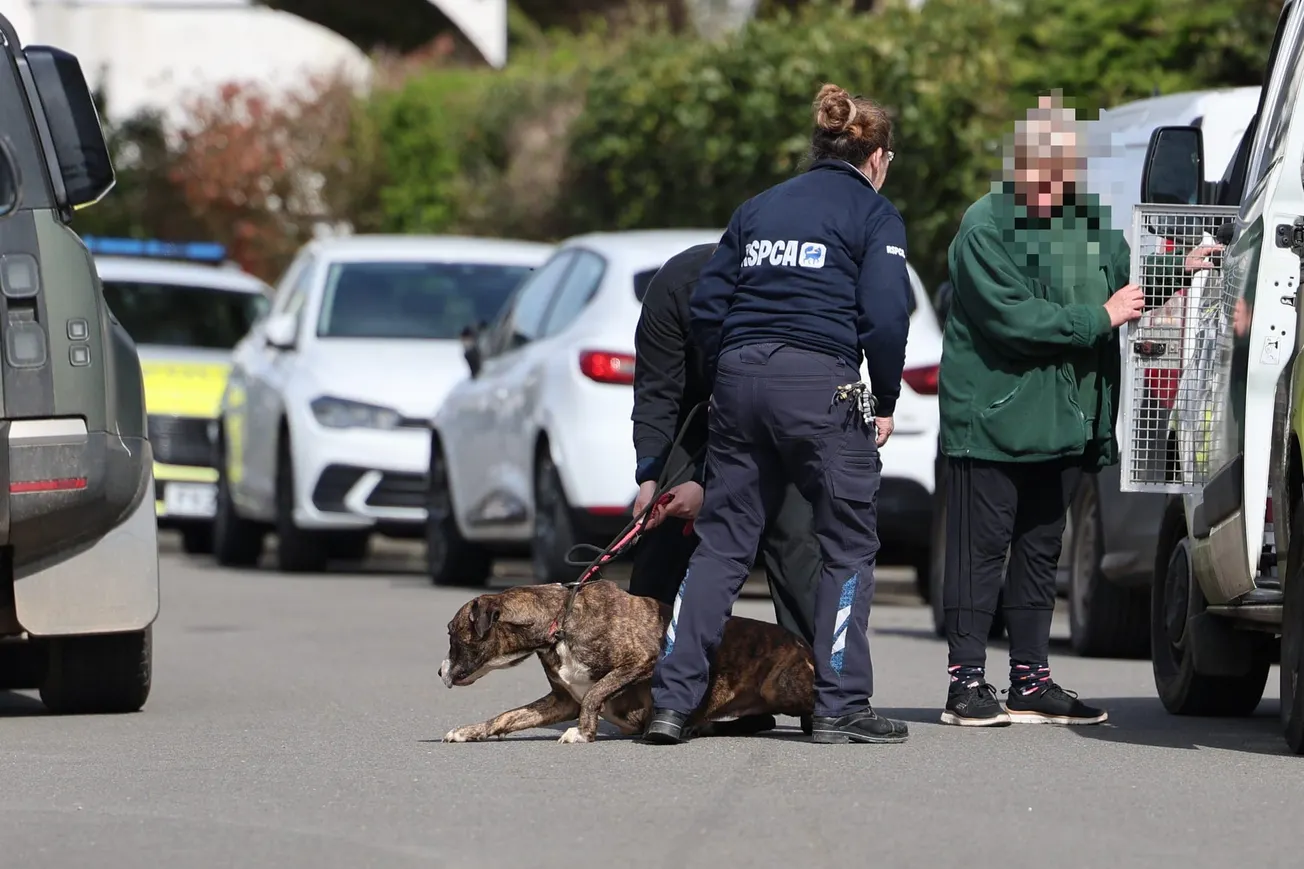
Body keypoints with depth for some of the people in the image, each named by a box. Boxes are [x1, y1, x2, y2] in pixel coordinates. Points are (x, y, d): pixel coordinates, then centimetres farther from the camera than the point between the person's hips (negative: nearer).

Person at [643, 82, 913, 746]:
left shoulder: (760, 206, 19)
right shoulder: (874, 214, 3)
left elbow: (706, 306, 14)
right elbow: (885, 317, -8)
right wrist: (884, 402, 2)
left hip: (739, 378, 5)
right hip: (821, 385, -5)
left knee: (721, 543, 9)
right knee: (847, 545, 6)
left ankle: (671, 699, 3)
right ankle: (840, 707, 3)